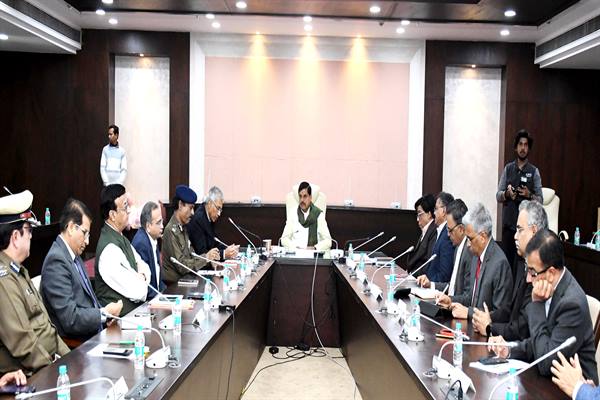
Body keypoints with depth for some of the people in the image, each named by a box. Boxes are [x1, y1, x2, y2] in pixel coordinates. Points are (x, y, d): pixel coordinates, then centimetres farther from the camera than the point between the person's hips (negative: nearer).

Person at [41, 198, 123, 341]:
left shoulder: (74, 256, 12)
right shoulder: (56, 261, -16)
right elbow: (70, 319, -21)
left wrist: (106, 312, 2)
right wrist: (105, 313, -11)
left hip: (95, 333, 8)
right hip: (76, 344, -8)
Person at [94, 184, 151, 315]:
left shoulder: (120, 237, 7)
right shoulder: (109, 248, -21)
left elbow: (143, 265, 14)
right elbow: (137, 292, -20)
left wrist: (142, 275, -6)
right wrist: (142, 280, -1)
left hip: (135, 307, 8)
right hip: (122, 315, -8)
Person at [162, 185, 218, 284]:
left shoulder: (183, 228, 10)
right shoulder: (171, 231, -16)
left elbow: (192, 256, 9)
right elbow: (182, 266, -18)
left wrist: (210, 258, -5)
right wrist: (206, 257, -16)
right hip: (173, 284, -7)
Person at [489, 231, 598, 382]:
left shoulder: (572, 303, -25)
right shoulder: (551, 290, -2)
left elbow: (546, 364, -24)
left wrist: (537, 304, -23)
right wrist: (510, 351, -7)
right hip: (548, 377, 7)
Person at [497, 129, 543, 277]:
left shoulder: (534, 171, 2)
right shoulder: (508, 169, 7)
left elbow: (540, 200, 1)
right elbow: (498, 196, 7)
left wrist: (529, 195, -18)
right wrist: (507, 194, -13)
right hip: (508, 222, 2)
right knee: (507, 259, 3)